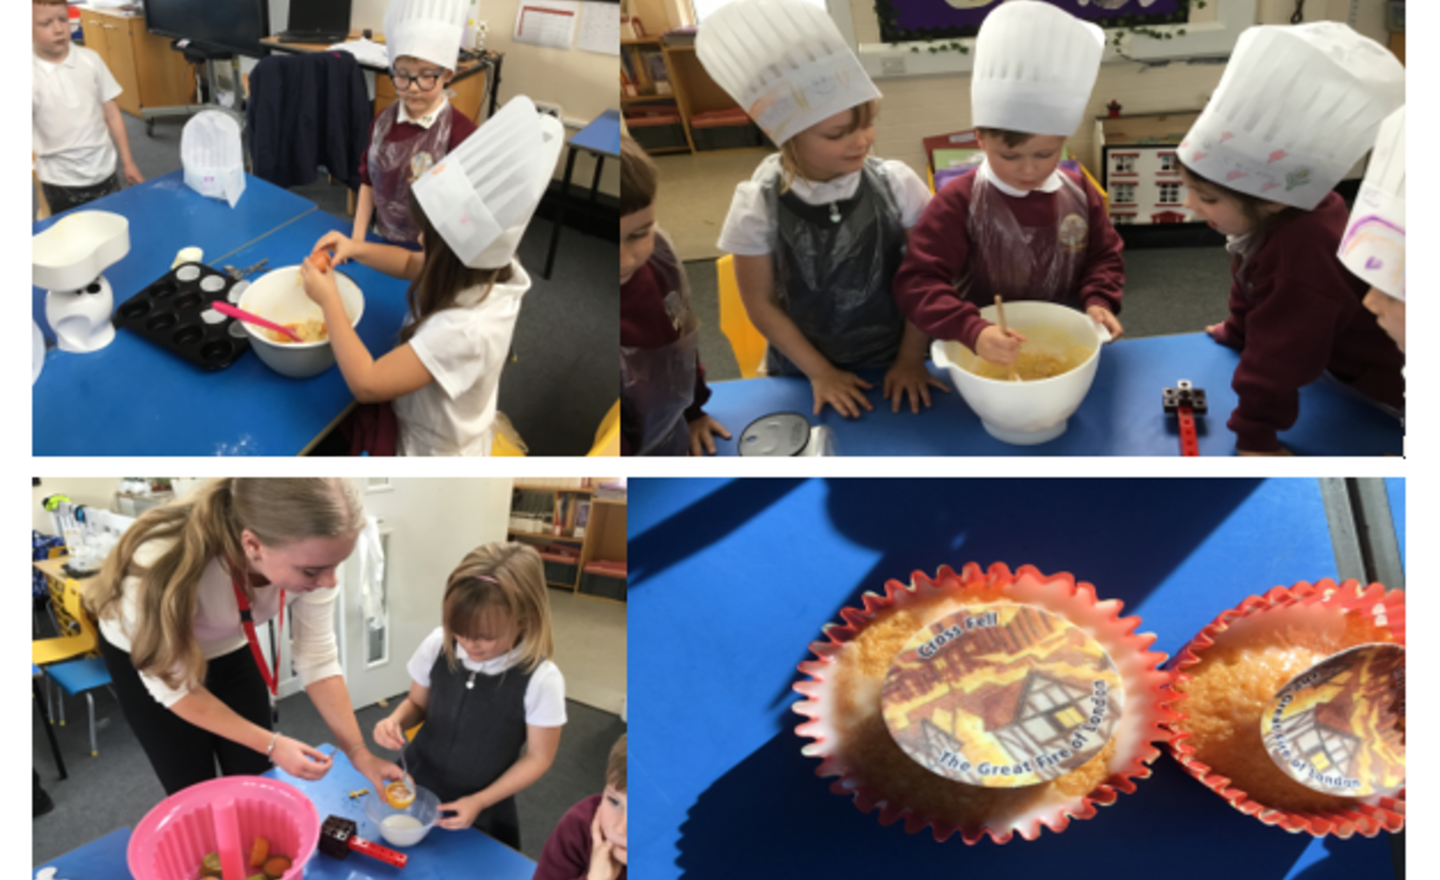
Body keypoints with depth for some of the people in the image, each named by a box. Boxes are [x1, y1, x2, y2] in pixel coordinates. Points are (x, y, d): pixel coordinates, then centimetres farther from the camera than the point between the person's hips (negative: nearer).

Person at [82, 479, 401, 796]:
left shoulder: (305, 556, -30)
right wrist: (270, 744, -27)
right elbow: (173, 685, -25)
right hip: (149, 659, -3)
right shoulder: (165, 563, -42)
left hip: (228, 648, 3)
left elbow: (317, 658, -16)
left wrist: (358, 752, -18)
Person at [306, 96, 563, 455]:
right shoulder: (488, 271, -15)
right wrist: (356, 248, -8)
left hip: (433, 455, -7)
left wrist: (329, 300, -27)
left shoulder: (463, 331, -40)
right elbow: (410, 264, 6)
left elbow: (365, 385, -37)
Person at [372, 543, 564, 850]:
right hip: (417, 786, 3)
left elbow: (538, 757, -13)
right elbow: (417, 704, 3)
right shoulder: (438, 646, -16)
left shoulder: (540, 679, -25)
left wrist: (480, 802, -16)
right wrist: (396, 720, -19)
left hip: (481, 812, -3)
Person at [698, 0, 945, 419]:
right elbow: (761, 303, -6)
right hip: (802, 370, 0)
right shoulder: (758, 204, -16)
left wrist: (911, 359, -4)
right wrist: (819, 372, -4)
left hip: (894, 362, 1)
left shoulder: (897, 183, -13)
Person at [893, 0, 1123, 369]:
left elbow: (1104, 256, 10)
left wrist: (1098, 300, -12)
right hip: (989, 356, -2)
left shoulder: (1079, 192, -3)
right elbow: (918, 282, -26)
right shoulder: (958, 202, -18)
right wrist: (974, 333, -40)